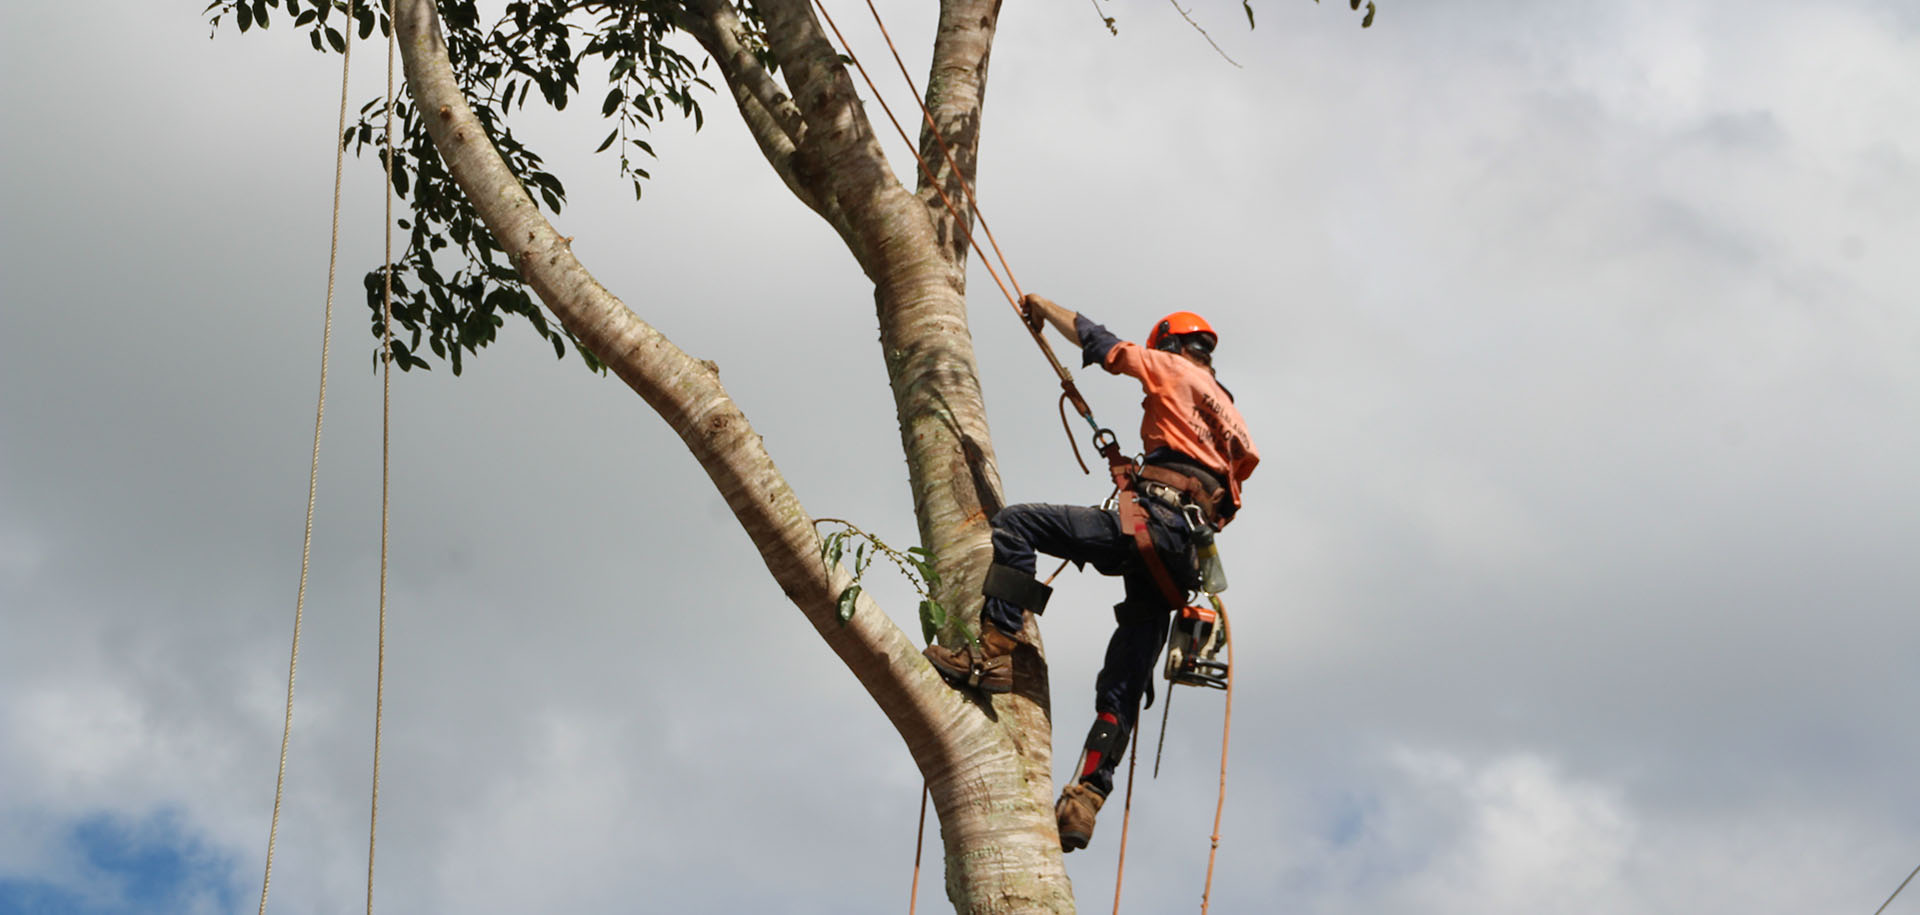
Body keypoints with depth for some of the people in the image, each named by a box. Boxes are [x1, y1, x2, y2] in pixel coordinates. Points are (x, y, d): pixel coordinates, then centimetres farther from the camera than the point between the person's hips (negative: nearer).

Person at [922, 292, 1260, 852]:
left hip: (1153, 523, -8)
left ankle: (993, 653, -27)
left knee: (1016, 525, -15)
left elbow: (1100, 343, 14)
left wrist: (1045, 309, 28)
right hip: (1185, 555, 8)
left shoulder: (1176, 371, 13)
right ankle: (1084, 801, -4)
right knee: (1122, 684, 5)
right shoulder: (1230, 417, 34)